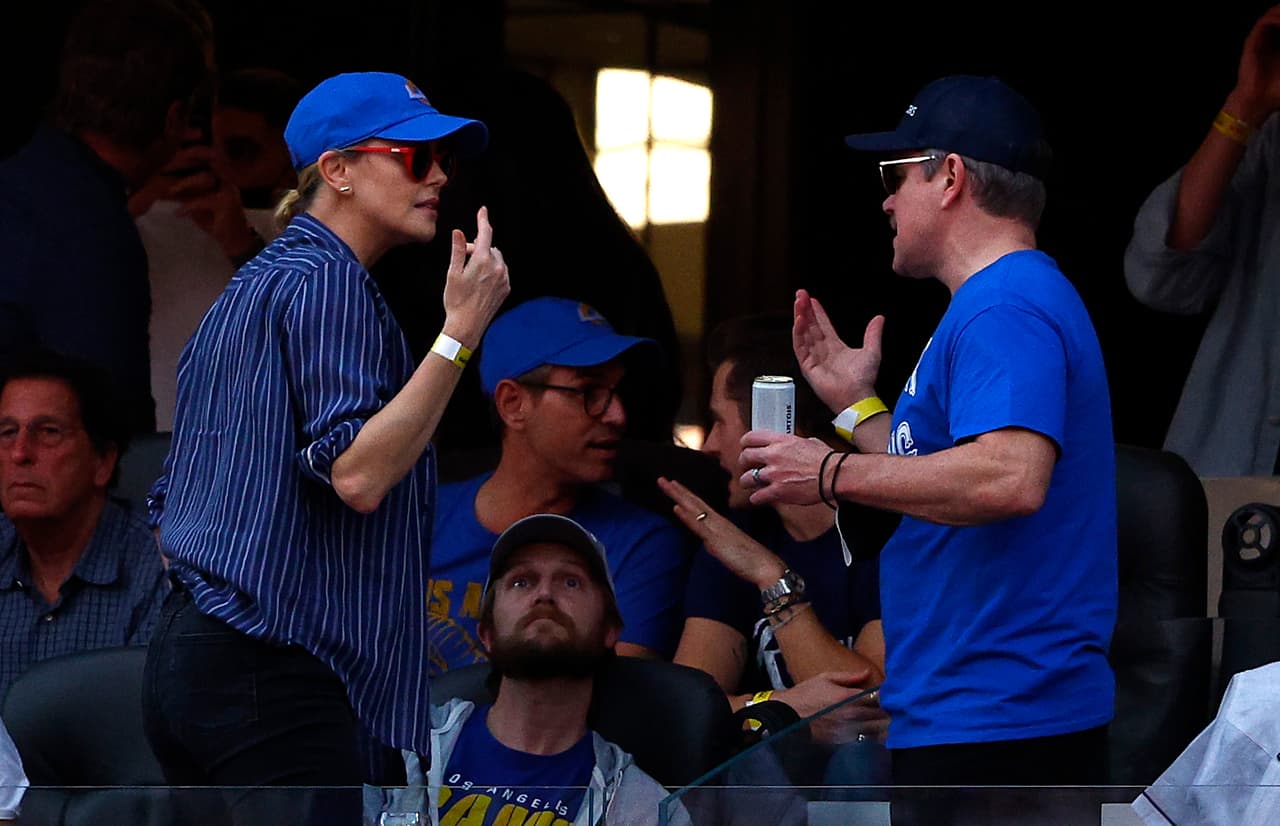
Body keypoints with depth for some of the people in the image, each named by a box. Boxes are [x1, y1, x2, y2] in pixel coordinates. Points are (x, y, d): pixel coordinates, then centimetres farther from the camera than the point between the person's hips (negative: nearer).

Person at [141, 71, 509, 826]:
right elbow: (356, 475, -20)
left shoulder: (251, 285, 21)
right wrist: (461, 332, -21)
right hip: (272, 675, -10)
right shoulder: (326, 280, -9)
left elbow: (167, 505, 23)